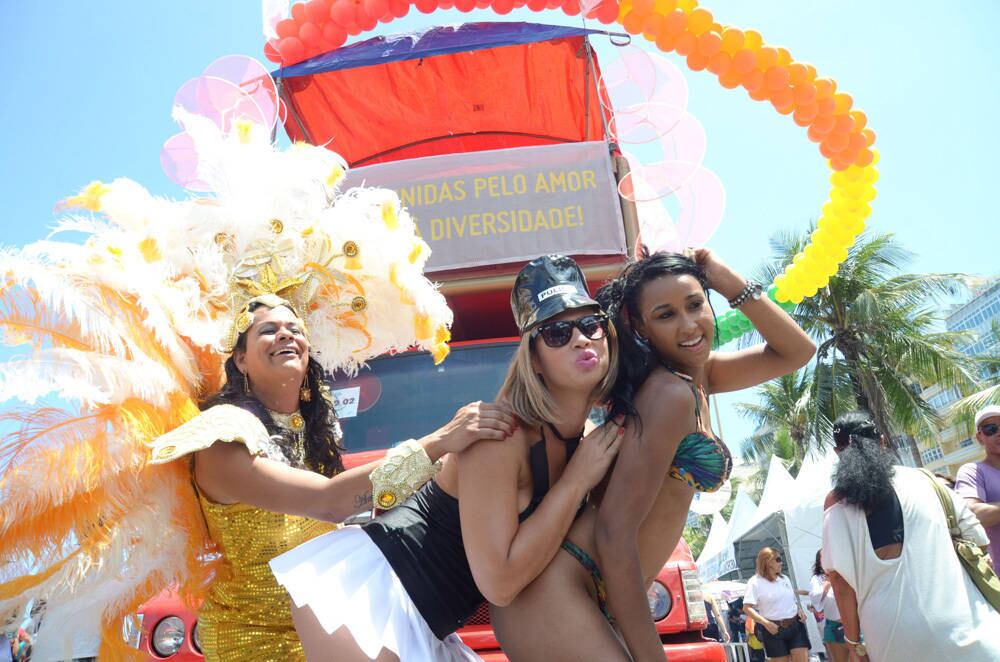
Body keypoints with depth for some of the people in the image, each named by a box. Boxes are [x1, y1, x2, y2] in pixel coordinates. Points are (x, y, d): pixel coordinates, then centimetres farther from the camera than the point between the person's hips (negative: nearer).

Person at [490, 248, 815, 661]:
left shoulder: (700, 375, 13)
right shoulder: (670, 393, -16)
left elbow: (796, 351, 18)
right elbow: (614, 531, -20)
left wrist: (729, 281, 6)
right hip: (553, 592, -10)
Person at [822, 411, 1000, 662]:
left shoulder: (835, 502, -1)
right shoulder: (921, 479, 3)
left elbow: (839, 577, -5)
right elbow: (976, 536, 10)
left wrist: (854, 640, 4)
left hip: (895, 635, 0)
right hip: (955, 620, 0)